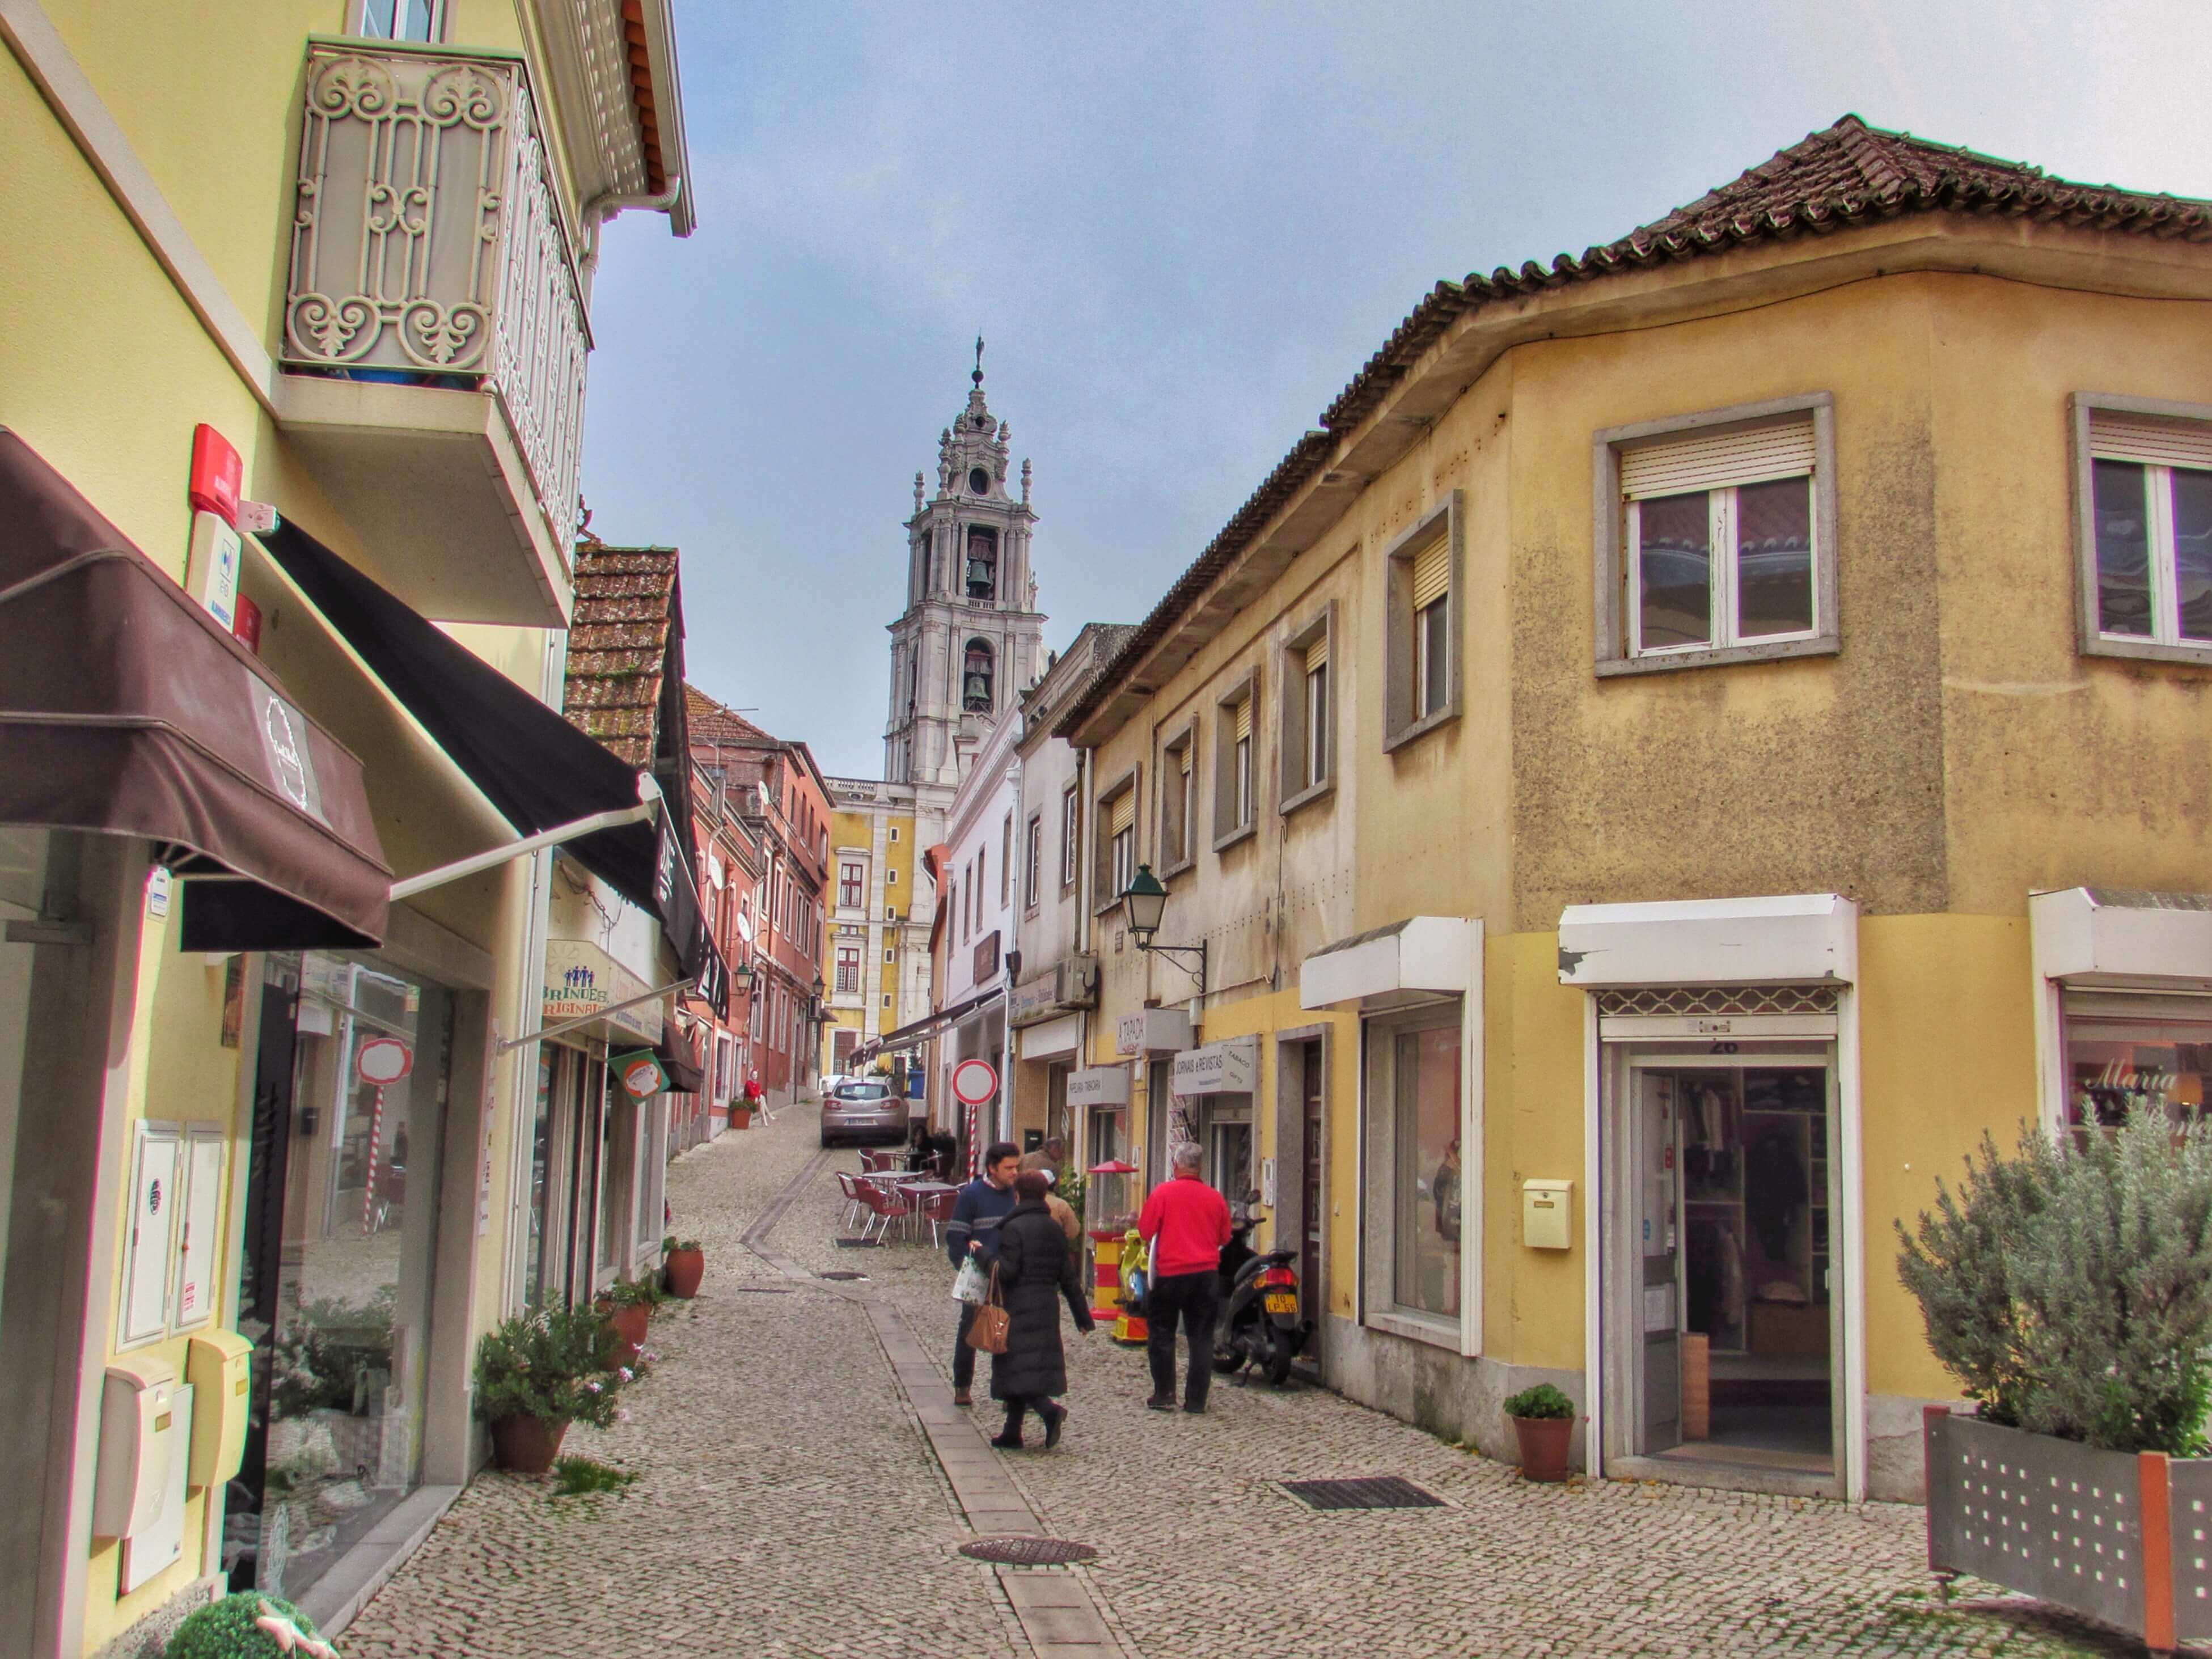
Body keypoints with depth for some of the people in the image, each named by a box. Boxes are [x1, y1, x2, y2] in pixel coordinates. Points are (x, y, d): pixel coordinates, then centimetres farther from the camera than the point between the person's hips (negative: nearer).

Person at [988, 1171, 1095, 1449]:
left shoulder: (1013, 1228, -11)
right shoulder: (1055, 1229, 10)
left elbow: (1007, 1271, -19)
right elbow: (1069, 1277, 11)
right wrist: (1082, 1316, 14)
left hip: (1018, 1309, -7)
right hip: (1047, 1309, 7)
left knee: (1016, 1369, -4)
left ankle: (1050, 1410, -25)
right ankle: (1012, 1433, 18)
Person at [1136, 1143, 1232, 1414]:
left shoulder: (1163, 1192, -7)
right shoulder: (1216, 1198, 2)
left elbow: (1145, 1230, -6)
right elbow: (1224, 1238, 11)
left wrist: (1152, 1247, 15)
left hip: (1169, 1272, -2)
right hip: (1206, 1274, 2)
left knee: (1162, 1334, 10)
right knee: (1201, 1338, 7)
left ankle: (1164, 1395, 10)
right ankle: (1196, 1400, 7)